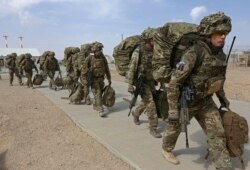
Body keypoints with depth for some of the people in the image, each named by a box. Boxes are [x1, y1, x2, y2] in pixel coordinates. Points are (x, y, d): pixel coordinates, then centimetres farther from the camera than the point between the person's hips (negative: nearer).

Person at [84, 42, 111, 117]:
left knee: (99, 93, 14)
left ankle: (95, 105, 36)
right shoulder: (89, 58, -10)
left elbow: (107, 69, 7)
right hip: (93, 80, -4)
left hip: (101, 79, 5)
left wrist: (109, 79, 8)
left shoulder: (103, 58, 0)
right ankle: (100, 110, -11)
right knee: (97, 94, -11)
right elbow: (85, 69, -4)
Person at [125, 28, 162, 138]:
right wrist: (130, 85, -20)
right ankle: (153, 128, 2)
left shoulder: (155, 51, 2)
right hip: (141, 81, -7)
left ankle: (136, 113, 46)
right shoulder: (138, 52, -18)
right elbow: (131, 69, -18)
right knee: (150, 104, -10)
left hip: (151, 81, 7)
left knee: (147, 102, 18)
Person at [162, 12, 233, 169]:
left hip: (205, 101, 6)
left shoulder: (220, 54, -3)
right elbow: (174, 82, -29)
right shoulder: (194, 53, -29)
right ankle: (167, 149, 46)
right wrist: (173, 110, -28)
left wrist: (222, 96, 21)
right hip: (186, 101, -6)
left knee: (217, 133, 3)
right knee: (175, 127, 17)